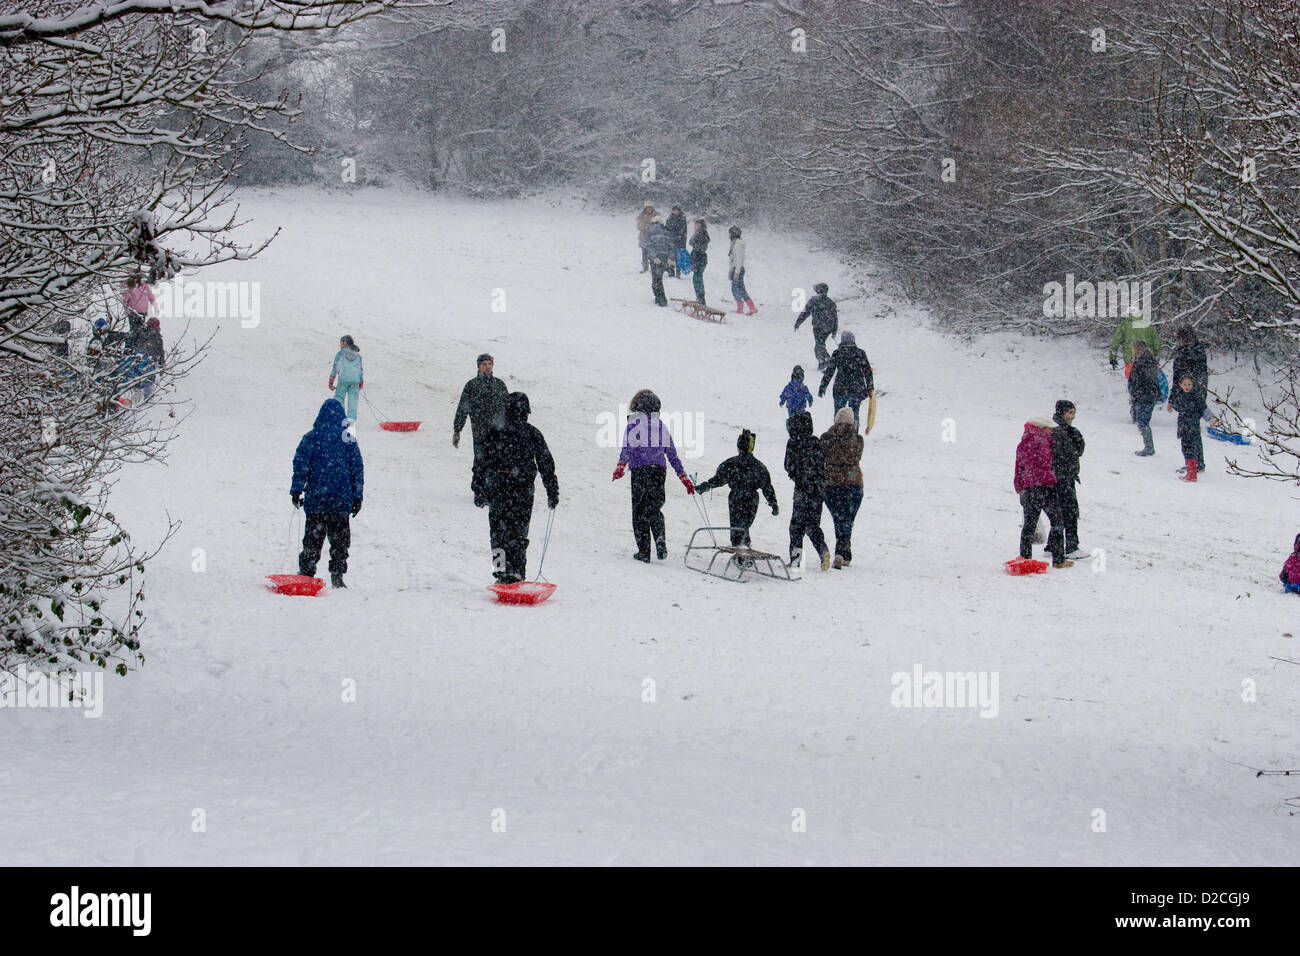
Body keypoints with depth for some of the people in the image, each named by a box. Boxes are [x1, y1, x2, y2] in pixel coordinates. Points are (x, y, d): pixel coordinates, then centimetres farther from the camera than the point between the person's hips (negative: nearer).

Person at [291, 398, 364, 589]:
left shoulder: (312, 437, -3)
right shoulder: (350, 440, 3)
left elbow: (301, 466, -5)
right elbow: (357, 470, 5)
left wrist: (296, 491, 2)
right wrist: (357, 498, 11)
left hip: (316, 500, -1)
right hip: (342, 501, 1)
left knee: (312, 539, 6)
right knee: (340, 540, 7)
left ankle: (306, 573, 5)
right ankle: (337, 576, 3)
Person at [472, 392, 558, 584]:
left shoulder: (496, 432, -3)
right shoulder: (533, 433, 2)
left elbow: (482, 462, -3)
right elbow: (546, 464, 7)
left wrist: (479, 489, 4)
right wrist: (552, 491, 14)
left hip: (498, 490, -2)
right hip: (524, 491, 2)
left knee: (499, 531, 4)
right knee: (519, 532, 10)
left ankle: (503, 572, -6)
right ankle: (516, 574, 6)